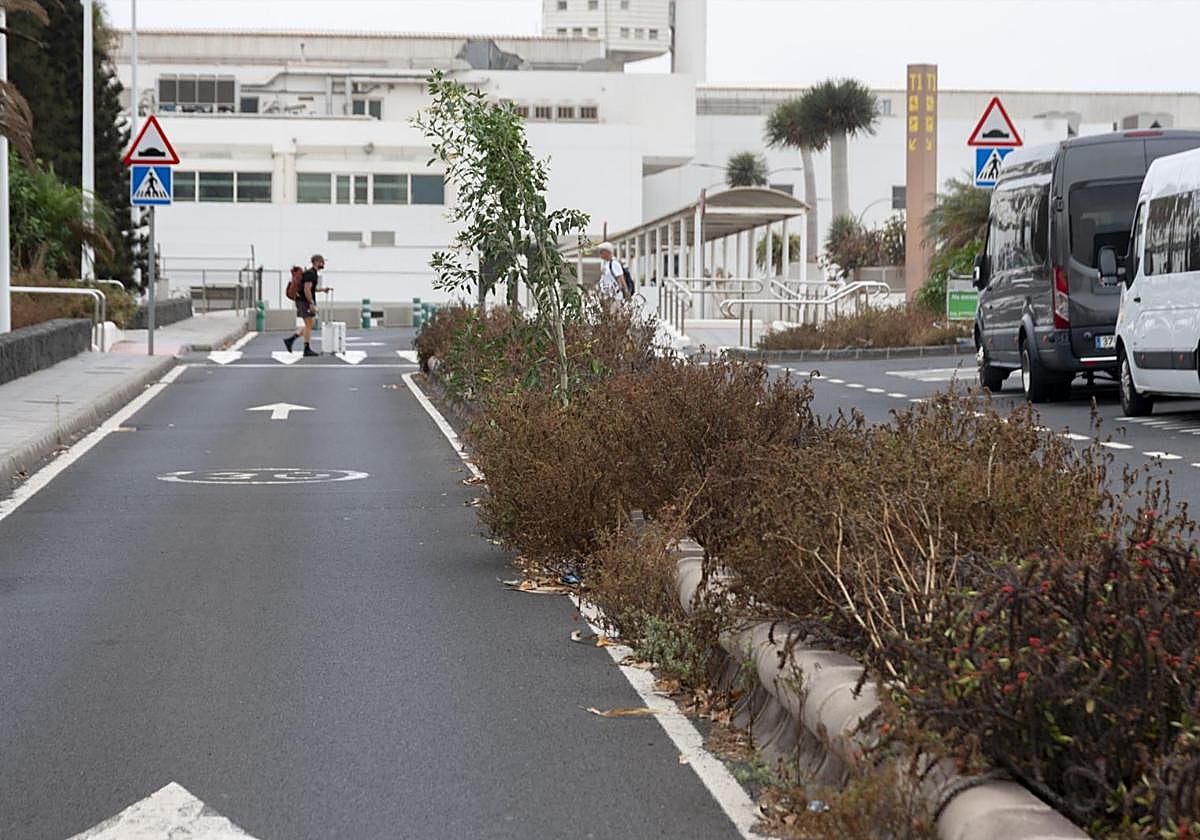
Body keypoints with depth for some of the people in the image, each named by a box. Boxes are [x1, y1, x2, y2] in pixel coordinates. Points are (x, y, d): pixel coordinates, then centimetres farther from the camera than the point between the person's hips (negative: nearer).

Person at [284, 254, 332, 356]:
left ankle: (290, 339, 12)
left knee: (309, 325, 12)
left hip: (308, 302, 10)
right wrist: (312, 304, -24)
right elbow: (306, 290, -22)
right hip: (306, 301, -10)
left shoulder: (313, 273, 16)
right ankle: (307, 349, -2)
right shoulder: (310, 274, -16)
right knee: (309, 325, -6)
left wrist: (323, 289, 16)